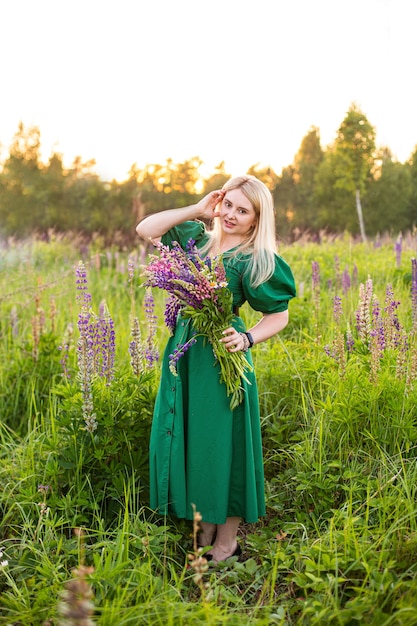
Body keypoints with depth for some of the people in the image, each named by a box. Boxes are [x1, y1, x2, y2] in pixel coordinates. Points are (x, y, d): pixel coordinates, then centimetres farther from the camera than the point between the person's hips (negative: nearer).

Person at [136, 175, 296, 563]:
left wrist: (246, 339, -21)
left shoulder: (254, 261, -9)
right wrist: (197, 210, 1)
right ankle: (205, 531, 31)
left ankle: (227, 541, 22)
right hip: (184, 355, 6)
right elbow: (145, 230, 6)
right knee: (189, 441, 12)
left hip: (221, 359, -6)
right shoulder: (197, 239, 7)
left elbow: (279, 316, -5)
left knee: (219, 444, 3)